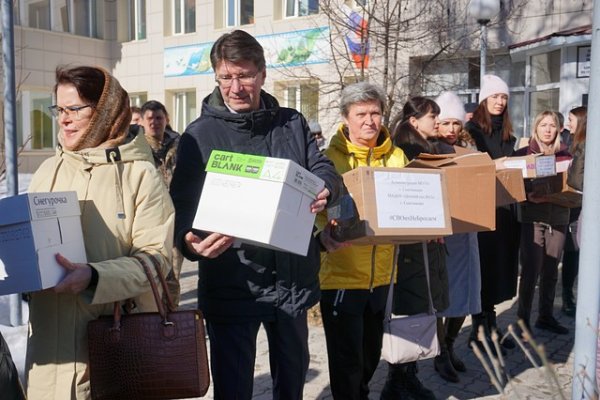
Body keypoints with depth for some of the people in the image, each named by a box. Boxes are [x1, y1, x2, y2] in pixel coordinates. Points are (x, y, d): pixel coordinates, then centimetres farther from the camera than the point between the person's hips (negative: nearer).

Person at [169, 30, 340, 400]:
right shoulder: (200, 135, -3)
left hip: (293, 277, 4)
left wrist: (323, 191, -19)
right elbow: (183, 203, -7)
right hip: (231, 283, -3)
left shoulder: (293, 124, 7)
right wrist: (190, 240, -29)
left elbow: (324, 170, 6)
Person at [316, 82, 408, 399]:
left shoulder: (396, 156, 5)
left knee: (371, 354, 22)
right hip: (341, 274, -5)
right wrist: (324, 233, -34)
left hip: (381, 274, 5)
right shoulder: (330, 157, -8)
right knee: (347, 361, 1)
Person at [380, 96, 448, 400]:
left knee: (421, 314, 12)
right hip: (408, 245, -8)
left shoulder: (432, 152, 14)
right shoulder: (400, 155, -12)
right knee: (407, 314, -2)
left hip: (431, 242, 8)